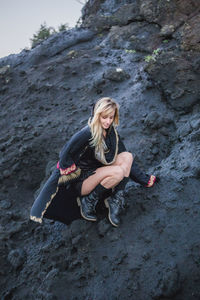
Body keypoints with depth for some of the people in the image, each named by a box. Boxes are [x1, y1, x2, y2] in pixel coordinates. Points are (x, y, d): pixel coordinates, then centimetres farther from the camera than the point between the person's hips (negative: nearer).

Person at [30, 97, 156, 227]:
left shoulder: (111, 132, 1)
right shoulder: (87, 134, -23)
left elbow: (125, 158, 7)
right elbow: (65, 156, -25)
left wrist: (144, 179, 9)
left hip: (98, 174, 7)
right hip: (80, 181, -7)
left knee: (127, 156, -11)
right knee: (117, 171, -29)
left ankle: (115, 200, -11)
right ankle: (88, 202, -11)